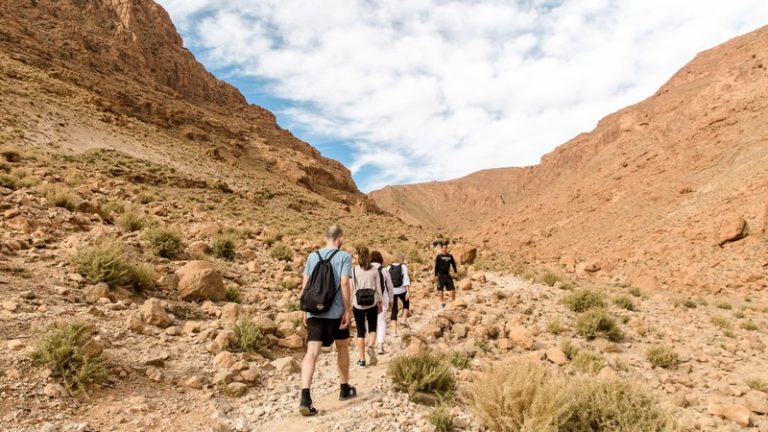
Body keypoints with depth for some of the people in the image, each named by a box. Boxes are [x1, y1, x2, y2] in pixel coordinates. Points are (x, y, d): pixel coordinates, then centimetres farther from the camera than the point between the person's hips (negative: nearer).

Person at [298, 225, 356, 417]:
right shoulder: (344, 256, -4)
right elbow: (344, 283, -13)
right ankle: (345, 389, 33)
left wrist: (305, 310, 15)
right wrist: (348, 310, -8)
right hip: (336, 311, -2)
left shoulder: (312, 256, 8)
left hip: (314, 312, 3)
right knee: (342, 348, 18)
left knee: (312, 352, -3)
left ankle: (305, 398, -16)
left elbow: (305, 285, 8)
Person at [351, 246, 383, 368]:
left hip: (358, 305, 0)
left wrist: (350, 304, 4)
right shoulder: (374, 270, -2)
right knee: (372, 329, 17)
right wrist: (379, 302, 13)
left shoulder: (354, 270, -6)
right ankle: (370, 346, -12)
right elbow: (378, 288, 2)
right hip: (372, 305, 1)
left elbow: (351, 288, -4)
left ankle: (362, 360, 11)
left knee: (360, 331, 9)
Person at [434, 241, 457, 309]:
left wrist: (455, 272, 5)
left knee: (452, 288, -2)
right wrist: (435, 275, -5)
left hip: (448, 275, 3)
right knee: (441, 290, 3)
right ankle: (442, 303, 12)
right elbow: (436, 266, -3)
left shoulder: (450, 256, 6)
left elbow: (453, 264, 13)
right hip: (441, 275, -3)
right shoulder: (439, 256, -5)